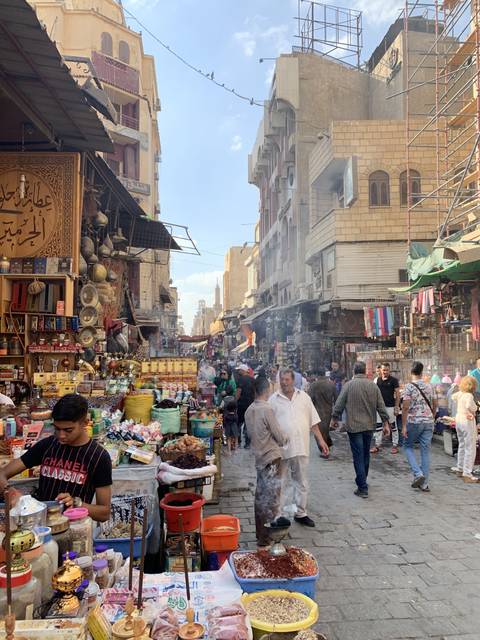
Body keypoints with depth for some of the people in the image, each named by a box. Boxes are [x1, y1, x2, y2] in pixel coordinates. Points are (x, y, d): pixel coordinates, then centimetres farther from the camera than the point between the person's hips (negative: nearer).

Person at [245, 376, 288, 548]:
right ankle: (265, 538, 9)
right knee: (271, 498, 2)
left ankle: (260, 533, 28)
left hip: (259, 457, 8)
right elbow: (279, 436, -15)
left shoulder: (249, 410, 3)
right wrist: (284, 440, 5)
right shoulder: (267, 409, -20)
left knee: (260, 496, 17)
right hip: (272, 457, -7)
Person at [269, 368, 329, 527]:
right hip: (281, 448, -3)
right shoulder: (273, 399, -2)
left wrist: (321, 440, 6)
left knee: (301, 482, 13)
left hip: (301, 447, 3)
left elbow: (313, 421, 10)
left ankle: (300, 513, 27)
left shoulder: (304, 397, 6)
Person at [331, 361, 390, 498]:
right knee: (366, 455, 19)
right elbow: (381, 406, 2)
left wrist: (334, 419, 7)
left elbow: (339, 404, -7)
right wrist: (385, 423, 9)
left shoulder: (349, 385, -9)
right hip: (369, 426, 4)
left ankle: (363, 488, -1)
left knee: (358, 457, 0)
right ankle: (363, 480, 35)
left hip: (354, 426, -4)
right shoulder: (373, 385, 1)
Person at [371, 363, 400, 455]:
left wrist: (397, 407, -11)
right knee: (378, 426, 6)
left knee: (393, 426, 6)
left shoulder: (393, 380, -6)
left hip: (390, 406, -4)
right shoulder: (378, 379, 6)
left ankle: (395, 445, 15)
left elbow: (397, 394, -6)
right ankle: (377, 445, 13)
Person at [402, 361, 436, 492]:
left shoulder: (409, 387, -10)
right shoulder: (429, 387, 6)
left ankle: (418, 474, -3)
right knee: (425, 451, 9)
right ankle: (424, 483, 13)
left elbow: (405, 407, -15)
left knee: (408, 447, 14)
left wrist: (404, 426, -10)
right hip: (428, 422, 4)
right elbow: (434, 406, 13)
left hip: (414, 422, -4)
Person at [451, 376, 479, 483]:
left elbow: (453, 397, 26)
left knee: (462, 445, 22)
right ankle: (467, 474, -2)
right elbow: (469, 406, -38)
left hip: (458, 419, 9)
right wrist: (472, 412, -18)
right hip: (467, 421, -8)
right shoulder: (469, 395, -19)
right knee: (470, 449, -2)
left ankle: (460, 468, 33)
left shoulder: (459, 393, 3)